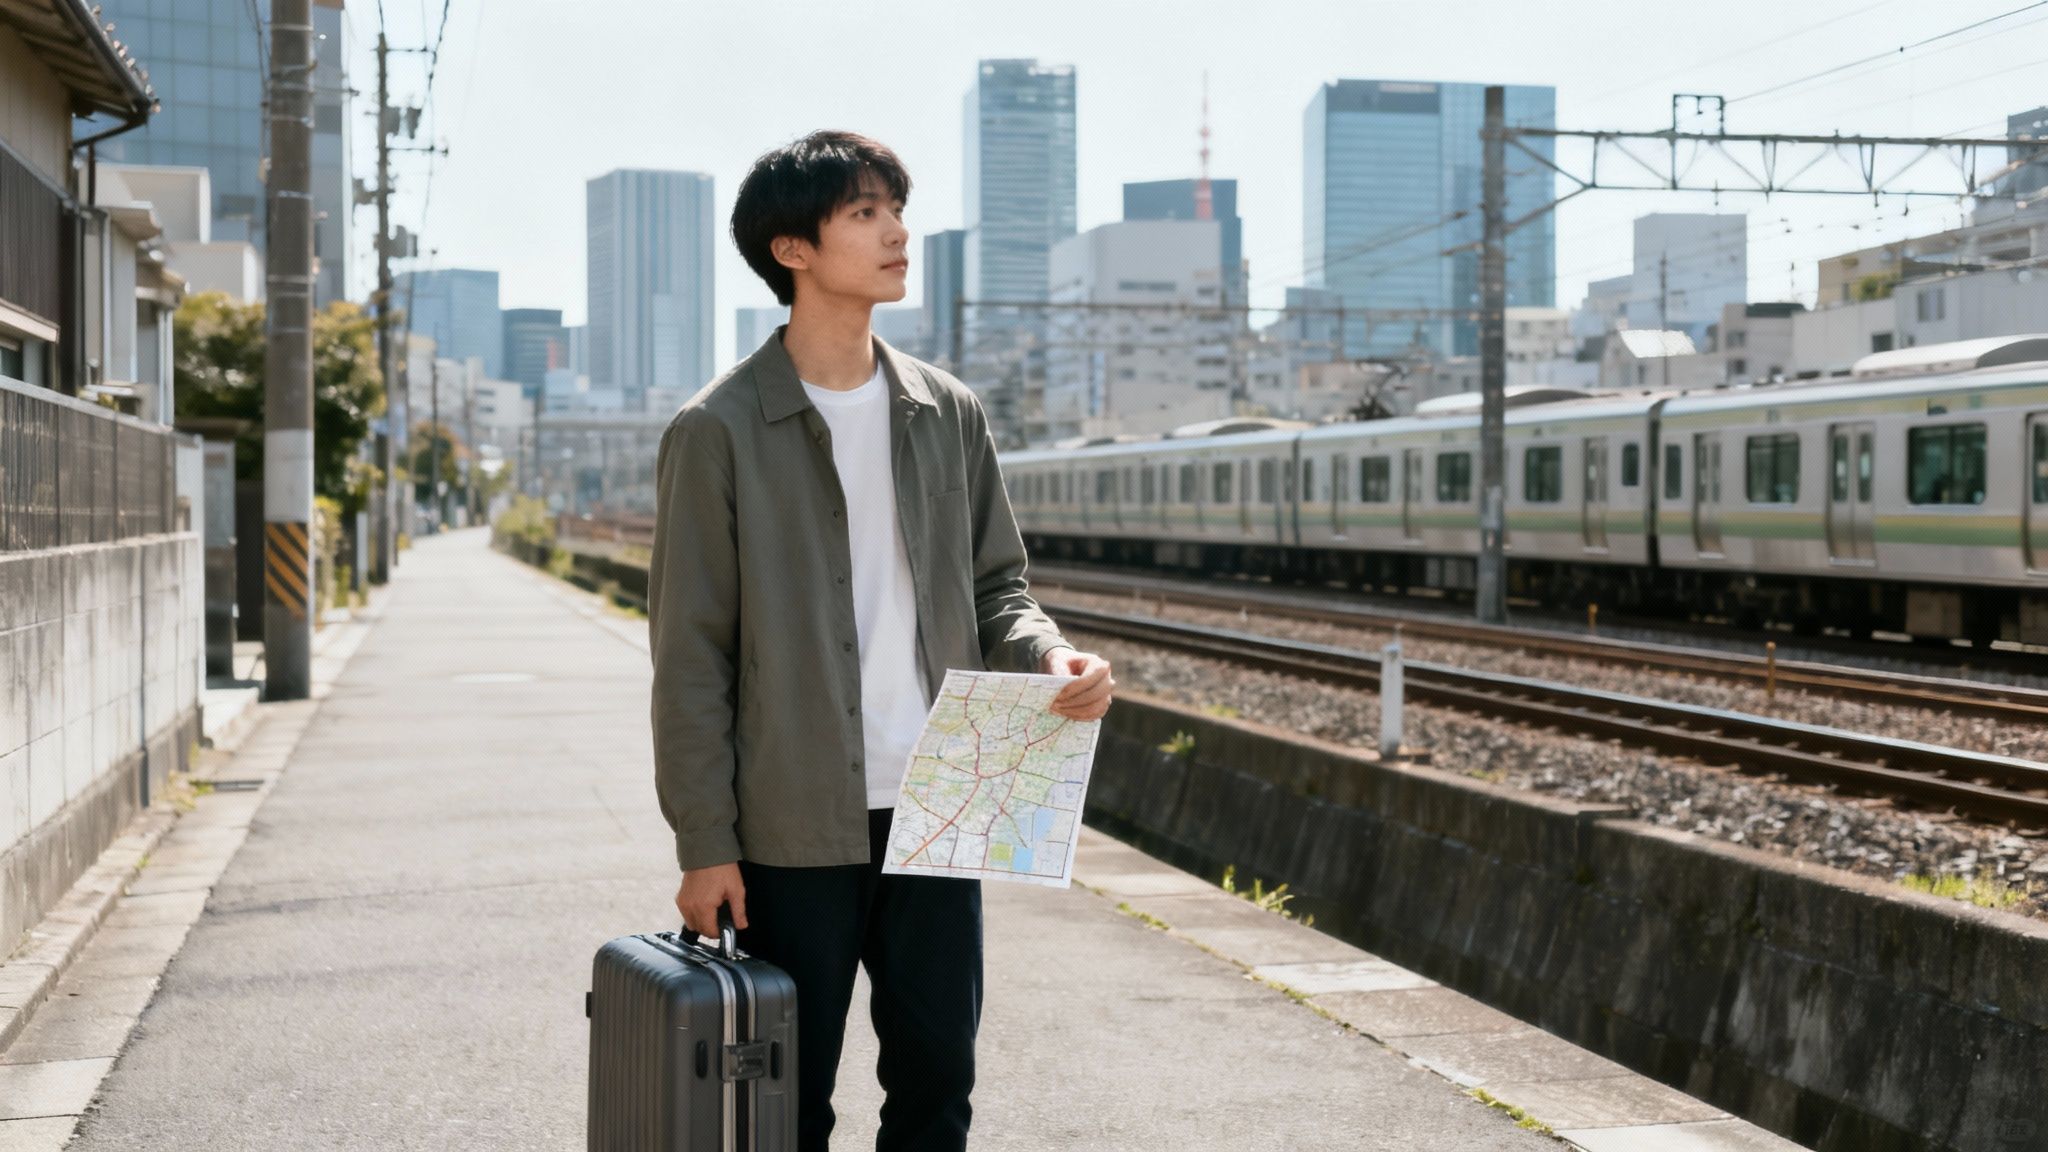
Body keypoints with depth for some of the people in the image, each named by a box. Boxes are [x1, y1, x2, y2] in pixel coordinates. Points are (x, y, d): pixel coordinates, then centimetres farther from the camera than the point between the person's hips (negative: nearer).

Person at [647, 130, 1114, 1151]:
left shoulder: (948, 415, 9)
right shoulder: (719, 432, -5)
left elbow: (994, 585, 16)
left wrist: (1048, 656, -7)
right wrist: (705, 845, -8)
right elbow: (690, 656, -5)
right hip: (796, 830, -4)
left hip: (934, 811, 4)